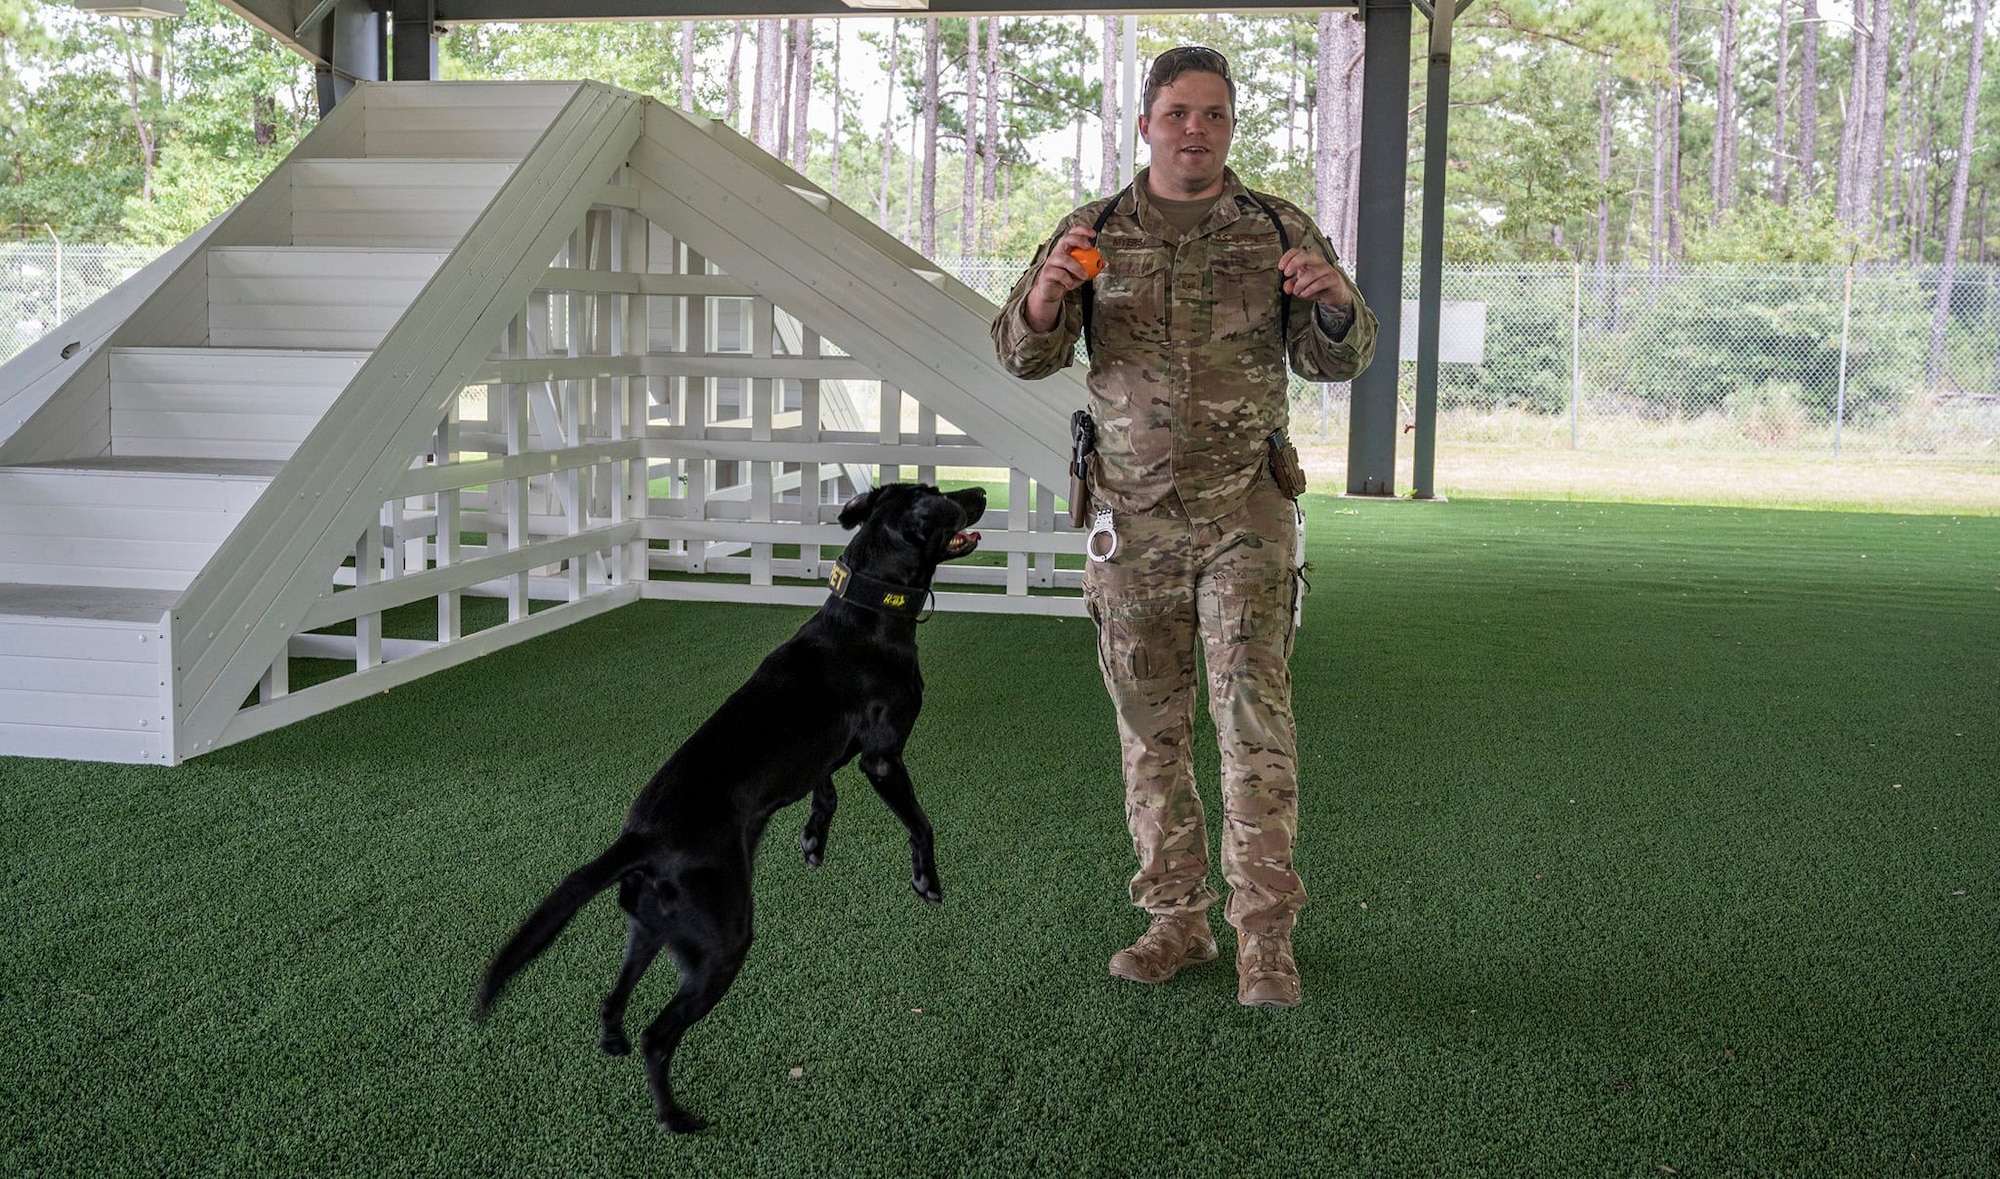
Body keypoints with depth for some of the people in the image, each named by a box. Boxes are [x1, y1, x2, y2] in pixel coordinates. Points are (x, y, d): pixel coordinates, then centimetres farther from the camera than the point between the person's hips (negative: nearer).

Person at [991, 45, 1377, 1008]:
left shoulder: (1279, 230, 3)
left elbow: (1339, 360, 1)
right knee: (1151, 729, 7)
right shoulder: (1095, 232, 5)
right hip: (1131, 521, 2)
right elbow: (1024, 355, 0)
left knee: (1255, 722, -7)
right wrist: (1047, 293, -23)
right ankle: (1176, 919, 19)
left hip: (1246, 515, -2)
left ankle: (1264, 934, -1)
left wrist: (1332, 301, -22)